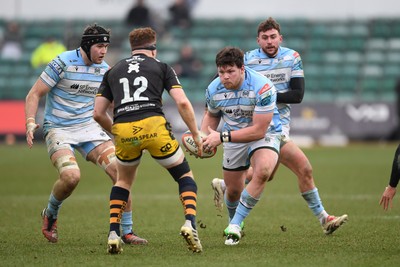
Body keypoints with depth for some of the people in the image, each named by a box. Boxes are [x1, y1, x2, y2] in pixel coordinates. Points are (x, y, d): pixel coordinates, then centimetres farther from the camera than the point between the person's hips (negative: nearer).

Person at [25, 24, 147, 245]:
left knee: (120, 171, -14)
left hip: (89, 127, 5)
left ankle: (126, 231, -2)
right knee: (71, 176, -29)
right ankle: (50, 215, 4)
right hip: (58, 129, -5)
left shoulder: (104, 69, 4)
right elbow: (34, 94, -8)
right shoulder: (63, 63, -12)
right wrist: (30, 123, -21)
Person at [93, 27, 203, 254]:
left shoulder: (113, 71, 25)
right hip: (154, 126, -2)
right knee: (185, 176, 15)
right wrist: (196, 135, 11)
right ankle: (190, 223, -8)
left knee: (124, 180, 29)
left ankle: (113, 233, 14)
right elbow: (182, 102, 4)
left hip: (123, 130, 2)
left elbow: (98, 113, 20)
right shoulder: (161, 67, 17)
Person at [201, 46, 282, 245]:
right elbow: (211, 115, 12)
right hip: (233, 138, 4)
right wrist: (203, 138, -8)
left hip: (264, 134, -4)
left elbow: (258, 130, -27)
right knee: (233, 190, 8)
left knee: (263, 171, -34)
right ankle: (233, 221, 44)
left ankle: (235, 225, -21)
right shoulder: (213, 89, -12)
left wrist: (222, 137, -29)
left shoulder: (262, 87, -29)